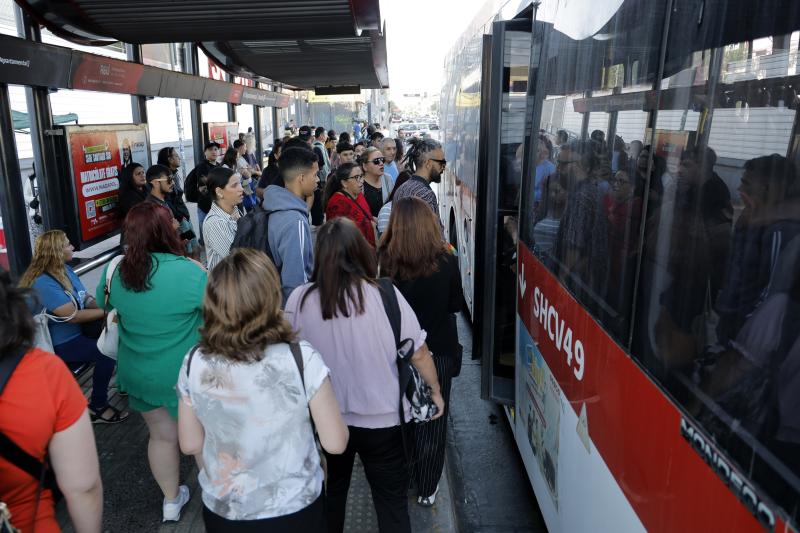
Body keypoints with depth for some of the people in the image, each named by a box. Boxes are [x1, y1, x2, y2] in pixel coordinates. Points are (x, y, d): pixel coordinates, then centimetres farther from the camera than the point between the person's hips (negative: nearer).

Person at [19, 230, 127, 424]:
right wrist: (106, 312, -20)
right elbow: (73, 315, -28)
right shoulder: (43, 283, -25)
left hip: (77, 331, 9)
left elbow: (87, 299, 4)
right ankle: (97, 409, -11)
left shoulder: (66, 269, 5)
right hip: (60, 343, -9)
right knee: (106, 351, -25)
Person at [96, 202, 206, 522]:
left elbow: (105, 304, 13)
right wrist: (201, 271, -1)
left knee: (161, 435, 23)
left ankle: (171, 500, 41)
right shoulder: (188, 271, -25)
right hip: (185, 374, -4)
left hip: (138, 374, 5)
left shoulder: (115, 271, -7)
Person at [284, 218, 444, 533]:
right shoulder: (385, 295, -19)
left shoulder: (299, 299, -14)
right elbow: (419, 354, -9)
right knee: (392, 503, 17)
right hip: (382, 420, -2)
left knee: (329, 496, 27)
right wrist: (436, 391, 9)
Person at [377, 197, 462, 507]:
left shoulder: (383, 260, -17)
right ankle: (426, 489, 28)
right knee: (431, 421, 16)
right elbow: (456, 304, -3)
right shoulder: (446, 261, -16)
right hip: (438, 350, -1)